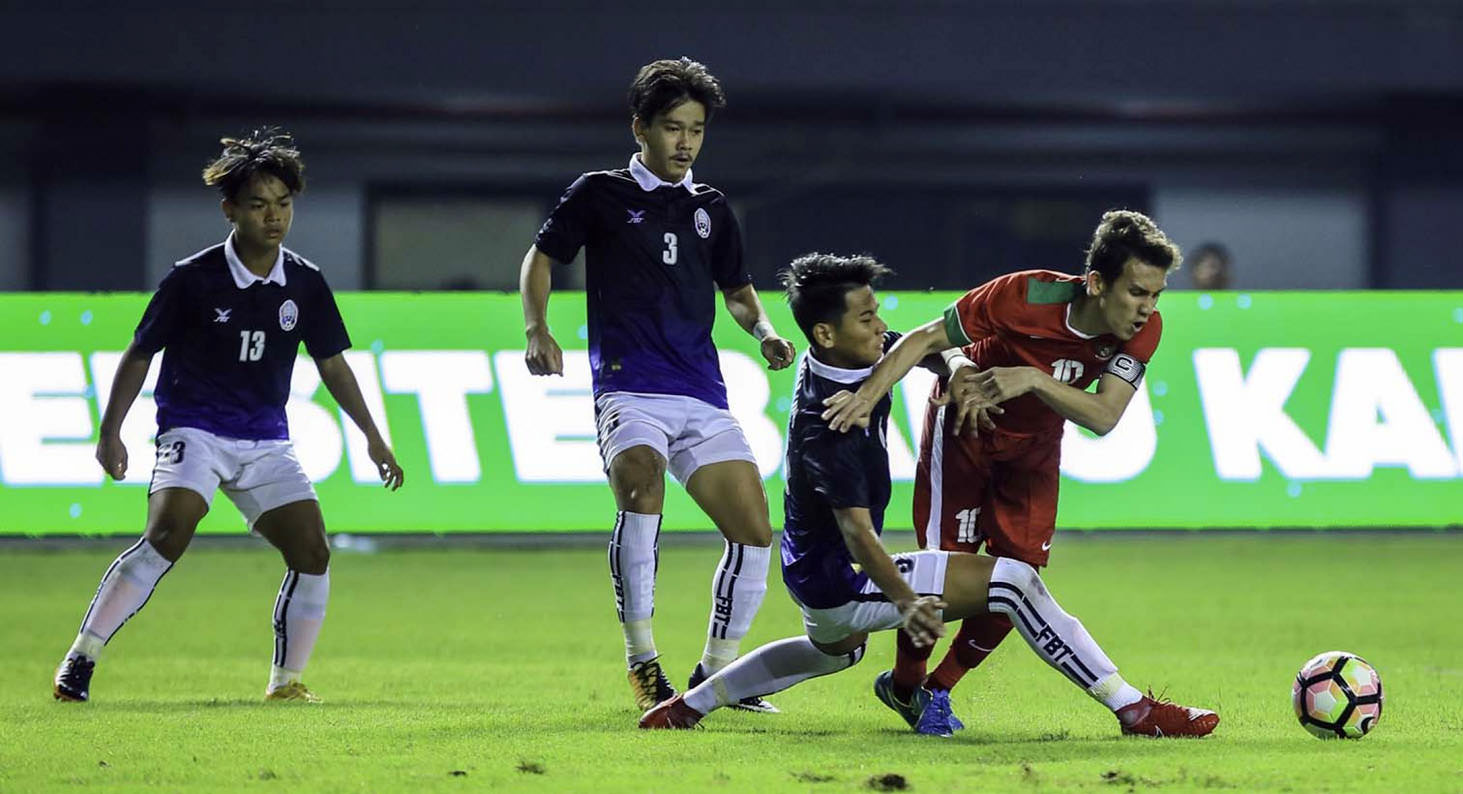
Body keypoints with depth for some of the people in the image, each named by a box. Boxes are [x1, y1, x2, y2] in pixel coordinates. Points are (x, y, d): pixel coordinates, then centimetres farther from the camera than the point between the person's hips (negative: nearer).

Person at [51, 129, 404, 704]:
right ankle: (80, 660, -20)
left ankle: (286, 682, 8)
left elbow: (331, 363, 15)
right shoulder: (192, 279, -8)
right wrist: (110, 431, -5)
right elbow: (140, 354, 0)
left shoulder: (306, 284, 3)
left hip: (266, 441, 5)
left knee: (312, 554, -8)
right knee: (167, 535, -27)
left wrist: (372, 436, 12)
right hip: (193, 431, -5)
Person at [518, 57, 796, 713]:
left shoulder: (710, 209, 17)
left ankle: (716, 671, 15)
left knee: (754, 532, -2)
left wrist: (764, 330, 7)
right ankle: (641, 660, -24)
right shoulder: (601, 194, 6)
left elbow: (736, 289, 27)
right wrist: (537, 330, -5)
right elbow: (542, 256, 11)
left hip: (703, 396, 5)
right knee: (640, 491, -32)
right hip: (628, 386, -5)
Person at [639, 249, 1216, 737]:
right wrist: (905, 602, -53)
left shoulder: (858, 359, -4)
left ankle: (688, 707, 45)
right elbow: (855, 531, -39)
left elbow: (916, 343, 14)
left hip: (812, 571, 10)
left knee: (835, 650, 43)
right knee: (1013, 581, -18)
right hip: (839, 579, -10)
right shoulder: (827, 427, -32)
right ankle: (1134, 711, -19)